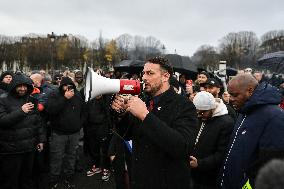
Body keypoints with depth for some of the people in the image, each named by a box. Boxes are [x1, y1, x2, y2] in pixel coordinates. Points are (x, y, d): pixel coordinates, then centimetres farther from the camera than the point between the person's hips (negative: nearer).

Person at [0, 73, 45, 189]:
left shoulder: (30, 101, 9)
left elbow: (38, 122, 13)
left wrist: (40, 139, 11)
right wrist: (21, 111, -24)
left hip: (30, 147, 4)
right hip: (11, 149, -4)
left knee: (27, 177, 17)